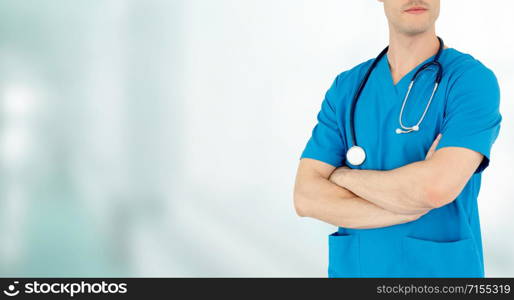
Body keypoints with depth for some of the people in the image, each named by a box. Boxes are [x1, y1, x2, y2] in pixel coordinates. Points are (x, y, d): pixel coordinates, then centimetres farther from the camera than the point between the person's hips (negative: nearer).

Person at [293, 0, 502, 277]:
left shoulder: (474, 80, -12)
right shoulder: (345, 87, 0)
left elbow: (437, 188, -27)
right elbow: (306, 197, -9)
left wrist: (341, 175, -12)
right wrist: (413, 207, -19)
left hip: (441, 270, -3)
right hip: (355, 268, 3)